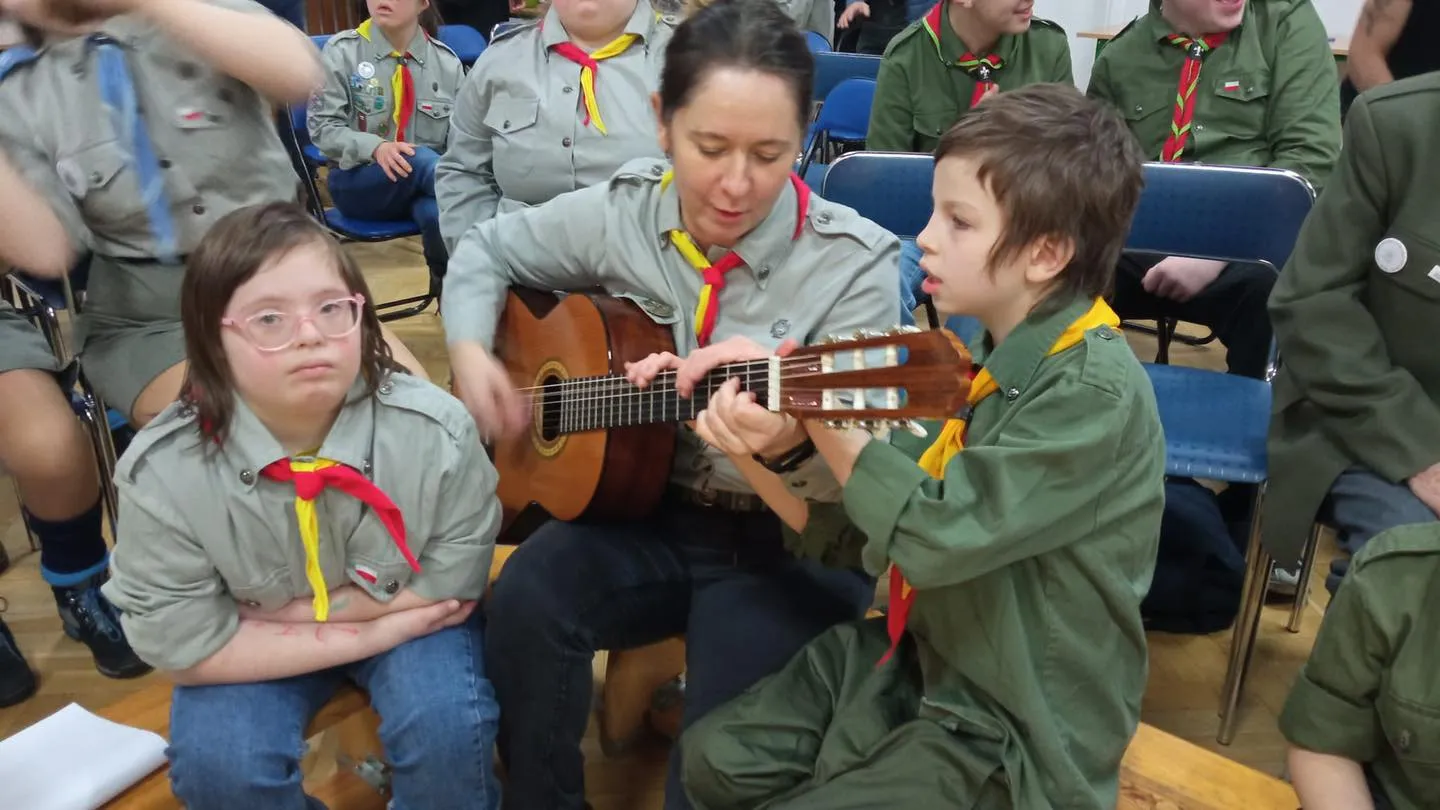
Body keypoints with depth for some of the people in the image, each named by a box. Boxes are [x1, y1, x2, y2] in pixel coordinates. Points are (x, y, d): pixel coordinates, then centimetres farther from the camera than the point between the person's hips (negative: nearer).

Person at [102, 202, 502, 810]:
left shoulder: (436, 431, -26)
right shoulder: (160, 472, -25)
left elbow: (453, 586, -15)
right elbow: (184, 646, -19)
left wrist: (288, 609, -20)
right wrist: (373, 636, -22)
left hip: (409, 620, 0)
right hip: (252, 651, 1)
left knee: (445, 725, -25)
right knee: (215, 761, -23)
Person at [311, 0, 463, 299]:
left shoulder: (446, 61, 2)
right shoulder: (342, 51, -2)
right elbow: (322, 127, -5)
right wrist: (375, 147, -24)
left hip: (429, 184, 1)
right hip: (358, 182, -1)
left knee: (438, 212, -35)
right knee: (420, 160, -35)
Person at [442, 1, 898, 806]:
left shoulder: (854, 265, -15)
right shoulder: (620, 212, -4)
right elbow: (488, 250, 13)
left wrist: (780, 445, -40)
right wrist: (472, 354, -4)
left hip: (792, 543, -3)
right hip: (644, 507, 4)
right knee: (526, 600, -24)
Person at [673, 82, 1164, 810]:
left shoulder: (1096, 394, -24)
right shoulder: (985, 362, 2)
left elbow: (931, 533, -31)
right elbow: (853, 531, 1)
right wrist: (756, 452, -16)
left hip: (1015, 735, -7)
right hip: (922, 658, 7)